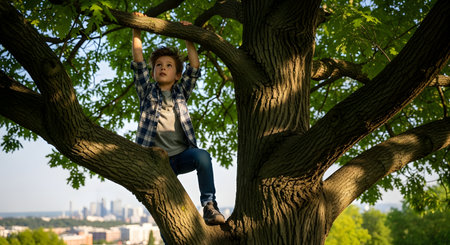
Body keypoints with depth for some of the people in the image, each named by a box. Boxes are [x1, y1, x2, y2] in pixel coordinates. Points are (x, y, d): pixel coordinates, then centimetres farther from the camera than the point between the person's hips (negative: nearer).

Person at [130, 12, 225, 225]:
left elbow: (194, 68, 5)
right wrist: (136, 31, -3)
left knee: (202, 156, -30)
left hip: (182, 154, 0)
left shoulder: (181, 92, 16)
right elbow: (138, 63, 2)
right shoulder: (147, 92, 12)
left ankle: (209, 207, -26)